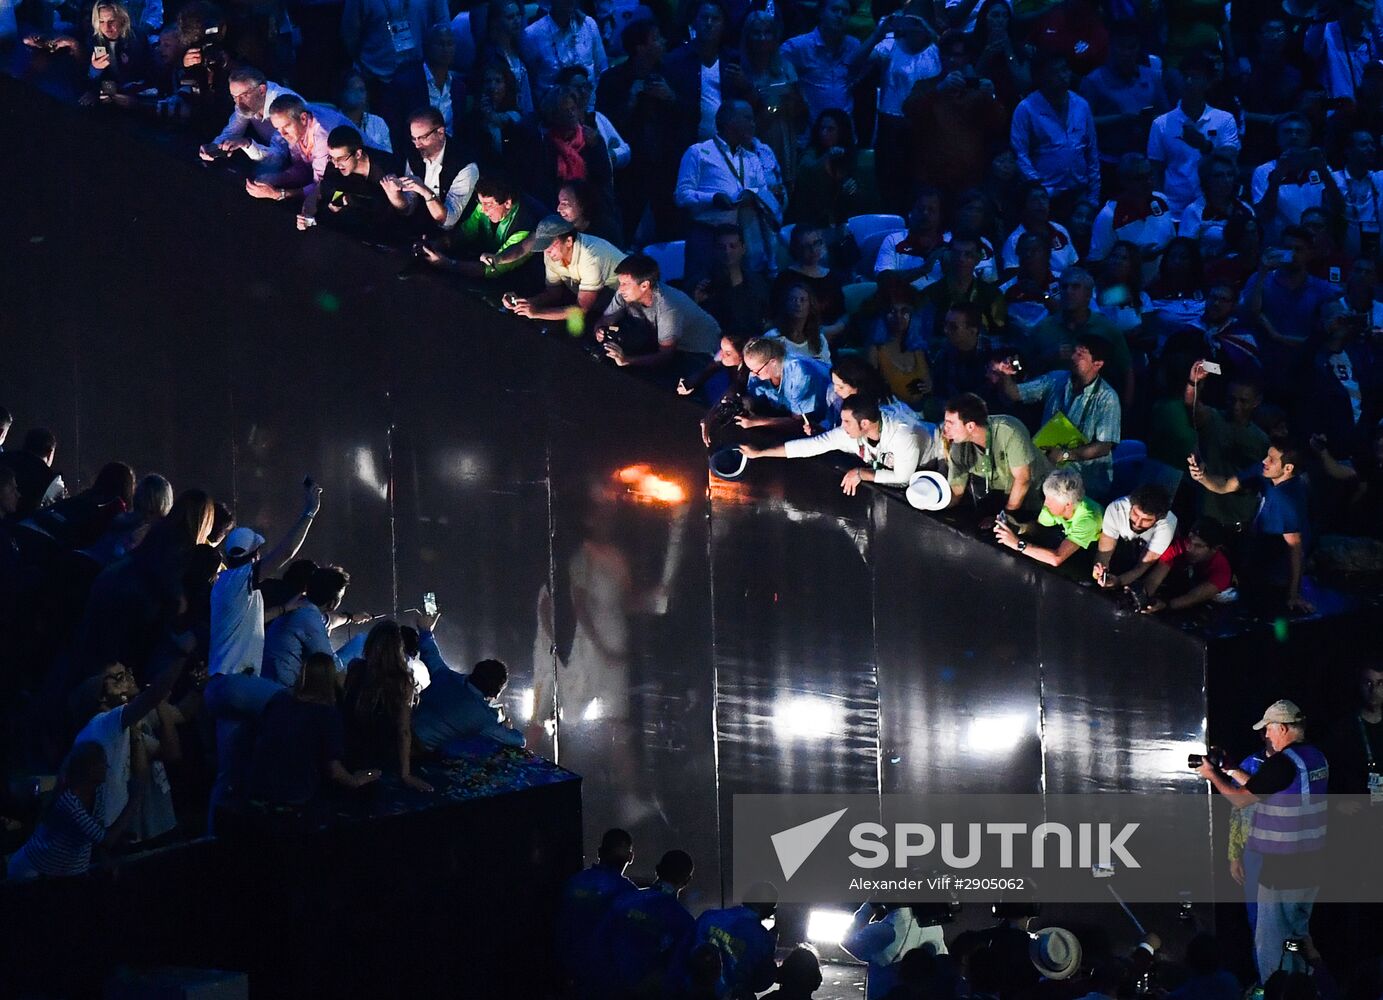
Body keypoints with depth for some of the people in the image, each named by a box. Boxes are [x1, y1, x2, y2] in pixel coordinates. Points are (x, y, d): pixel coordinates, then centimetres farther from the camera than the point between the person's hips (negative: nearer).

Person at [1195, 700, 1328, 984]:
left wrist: (1213, 776, 3)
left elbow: (1241, 800, -11)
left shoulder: (1282, 763, -19)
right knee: (1297, 937, 19)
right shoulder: (1317, 758, 9)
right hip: (1311, 867, 9)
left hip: (1282, 871, -9)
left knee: (1269, 945, -1)